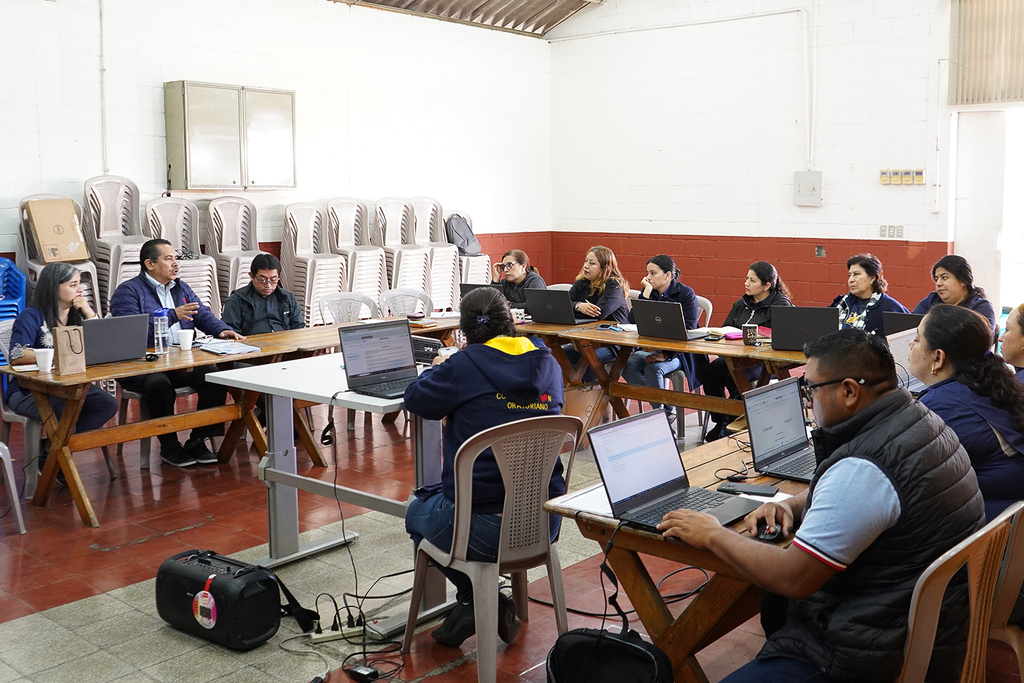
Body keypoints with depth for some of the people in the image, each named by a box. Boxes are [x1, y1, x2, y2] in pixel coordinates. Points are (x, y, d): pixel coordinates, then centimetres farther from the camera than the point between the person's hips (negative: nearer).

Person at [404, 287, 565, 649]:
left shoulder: (466, 365, -12)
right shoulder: (548, 365, 4)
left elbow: (416, 399, 2)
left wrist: (436, 370, 24)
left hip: (485, 528, -6)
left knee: (417, 511, 27)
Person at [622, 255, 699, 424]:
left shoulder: (686, 294, -5)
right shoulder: (648, 292, 11)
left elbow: (688, 331, -14)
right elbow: (633, 321, -3)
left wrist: (666, 354, -26)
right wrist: (646, 292, -8)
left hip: (677, 352, -5)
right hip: (650, 348, 5)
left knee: (653, 368, -34)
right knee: (628, 365, -25)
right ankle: (667, 407, -14)